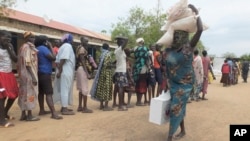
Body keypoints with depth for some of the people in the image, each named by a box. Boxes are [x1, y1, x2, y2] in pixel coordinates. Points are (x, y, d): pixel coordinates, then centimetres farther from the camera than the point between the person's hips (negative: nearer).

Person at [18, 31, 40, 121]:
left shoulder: (24, 47, 18)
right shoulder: (27, 47, -12)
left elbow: (21, 63, 17)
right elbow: (27, 63, -20)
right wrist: (33, 77, -22)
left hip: (24, 74, 10)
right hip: (29, 74, -10)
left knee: (24, 93, 12)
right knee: (30, 93, -4)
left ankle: (23, 114, 20)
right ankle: (29, 115, 3)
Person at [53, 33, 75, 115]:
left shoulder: (63, 46, 21)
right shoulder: (68, 46, -8)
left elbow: (57, 60, 12)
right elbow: (63, 59, -21)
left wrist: (59, 70, 4)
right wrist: (60, 71, -22)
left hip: (63, 71, 10)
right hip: (66, 72, -10)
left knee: (64, 89, 14)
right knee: (65, 89, -7)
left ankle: (64, 107, 22)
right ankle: (65, 109, -2)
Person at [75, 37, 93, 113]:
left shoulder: (79, 48, 18)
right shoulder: (82, 49, -12)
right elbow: (82, 61, -19)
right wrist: (87, 73, -21)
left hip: (79, 69, 10)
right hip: (82, 69, -10)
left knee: (81, 89, 12)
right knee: (85, 89, -6)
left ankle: (80, 106, 18)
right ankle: (85, 108, 0)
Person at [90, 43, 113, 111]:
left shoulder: (102, 54, 13)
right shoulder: (108, 54, -9)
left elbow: (100, 65, 9)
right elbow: (108, 64, -19)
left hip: (102, 72, 8)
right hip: (107, 72, -8)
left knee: (102, 87, 10)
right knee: (107, 88, -5)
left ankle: (101, 105, 17)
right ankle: (106, 106, -1)